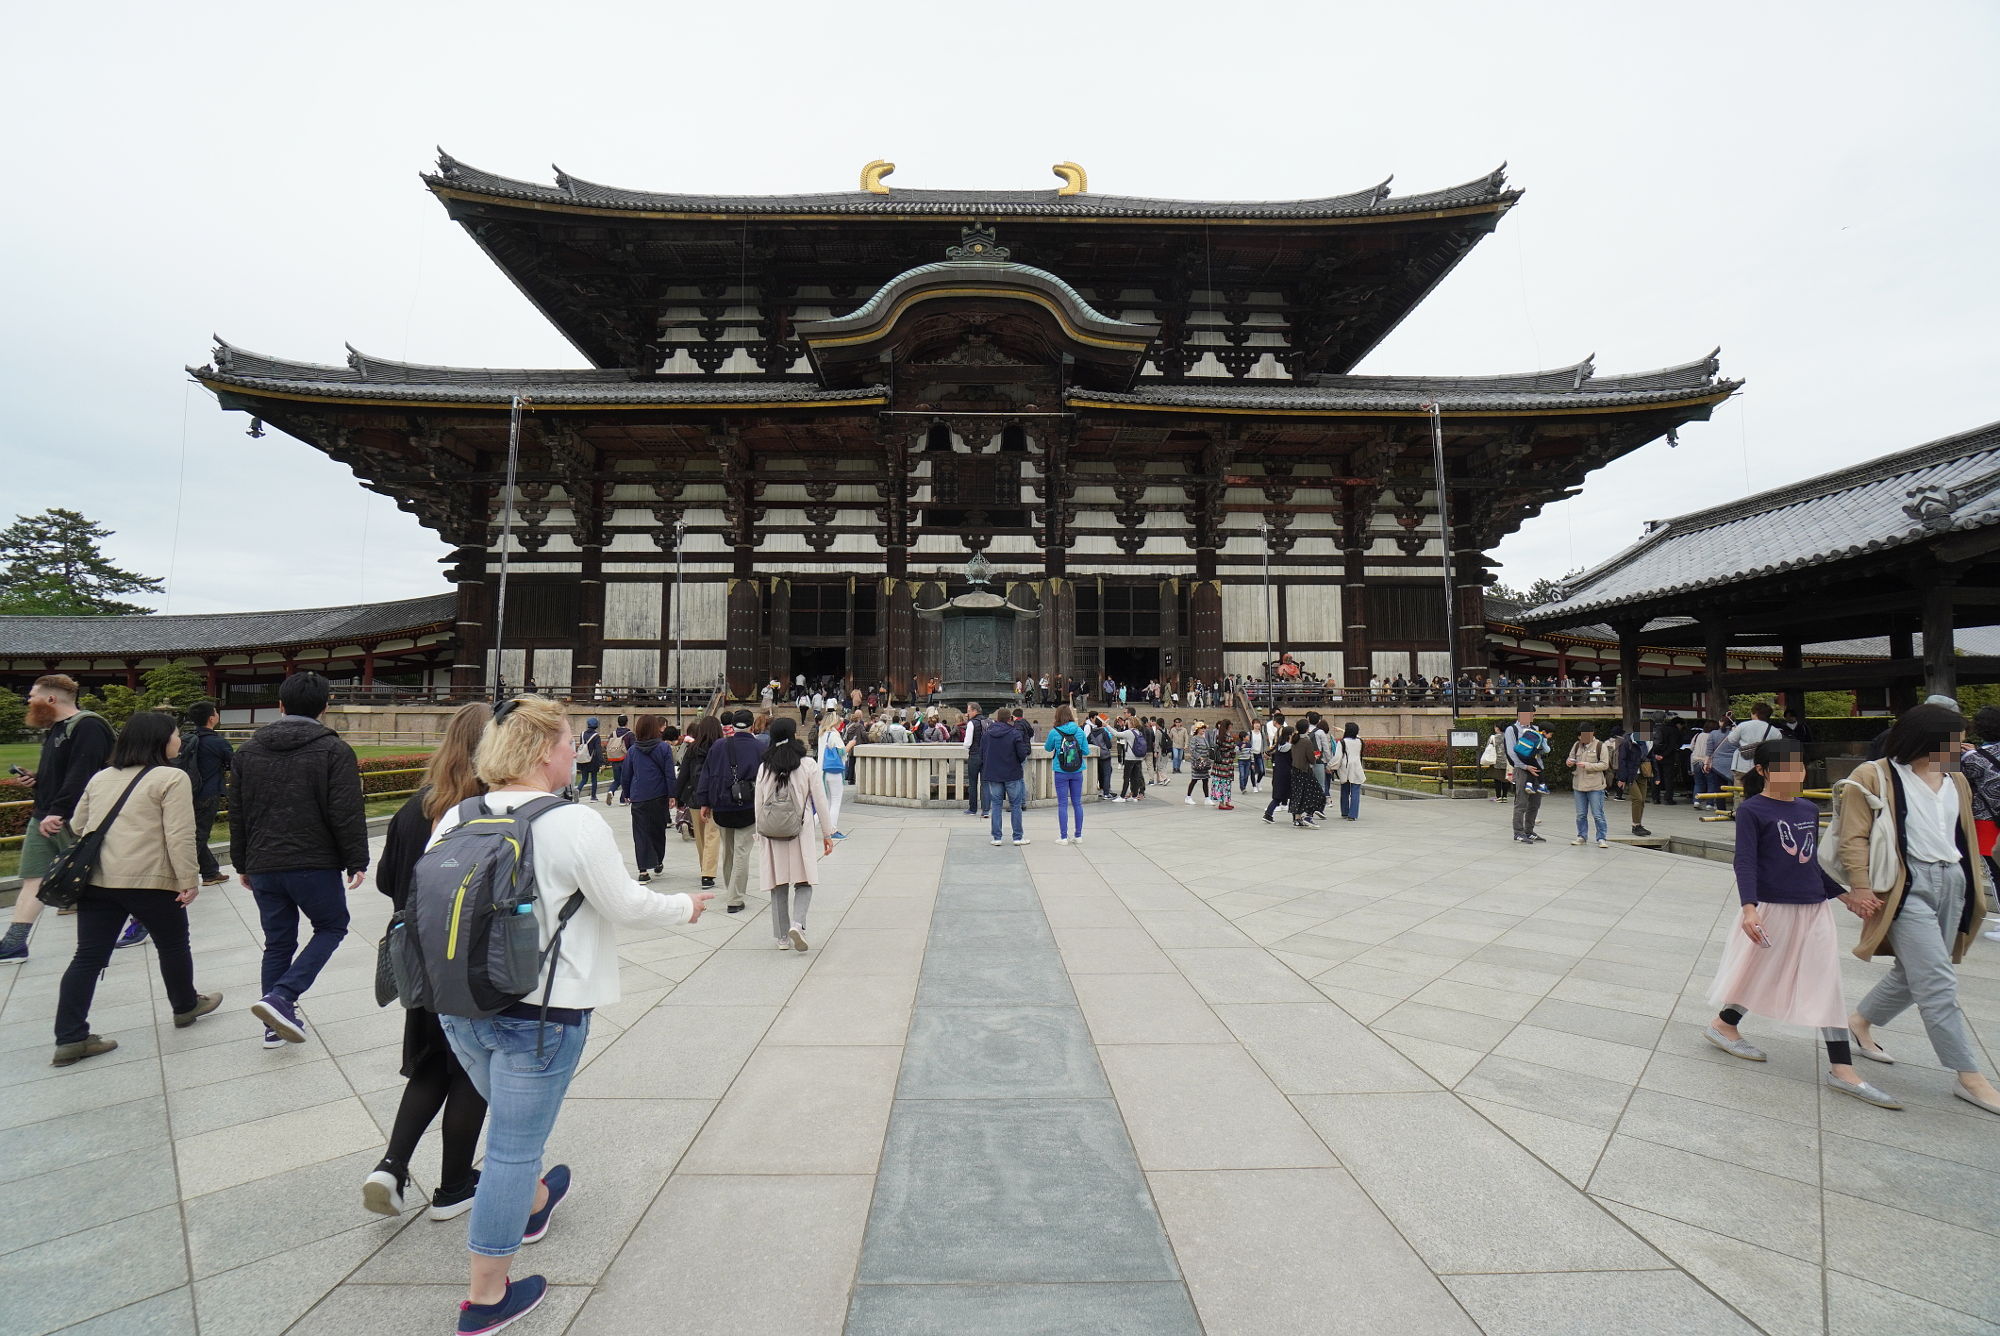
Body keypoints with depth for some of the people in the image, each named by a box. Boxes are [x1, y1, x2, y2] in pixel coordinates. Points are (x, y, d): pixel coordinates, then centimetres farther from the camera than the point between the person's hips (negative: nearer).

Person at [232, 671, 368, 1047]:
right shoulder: (334, 750, -10)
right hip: (314, 864, -5)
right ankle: (281, 997, -5)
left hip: (262, 866, 5)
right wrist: (356, 862, -4)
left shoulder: (248, 750, 9)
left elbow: (237, 815, 14)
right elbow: (347, 815, -13)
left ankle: (276, 1024, 20)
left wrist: (243, 865, 23)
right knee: (331, 927, 12)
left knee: (278, 942, 15)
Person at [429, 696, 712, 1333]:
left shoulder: (455, 818, -3)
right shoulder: (575, 823, -22)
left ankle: (532, 1201, 55)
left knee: (511, 1119, 30)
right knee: (514, 1145, 11)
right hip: (540, 1013, -7)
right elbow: (626, 906, -17)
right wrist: (687, 906, 1)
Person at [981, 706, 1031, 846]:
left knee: (995, 805, 9)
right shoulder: (1015, 734, -10)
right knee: (1016, 805, 8)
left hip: (993, 775, 3)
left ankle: (996, 837, 10)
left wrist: (983, 773, 15)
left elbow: (981, 755, 4)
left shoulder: (987, 734, 0)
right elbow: (1022, 755, -12)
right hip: (1012, 775, -2)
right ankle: (1018, 837, 11)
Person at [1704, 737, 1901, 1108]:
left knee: (1827, 986, 6)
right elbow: (1745, 862, -18)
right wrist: (1749, 908, -27)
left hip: (1815, 910, 6)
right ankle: (1723, 1025, 27)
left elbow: (1812, 863, 19)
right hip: (1772, 909, -6)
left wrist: (1846, 895, 16)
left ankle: (1842, 1071, 11)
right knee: (1758, 973, 7)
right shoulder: (1752, 810, -12)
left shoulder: (1810, 809, 8)